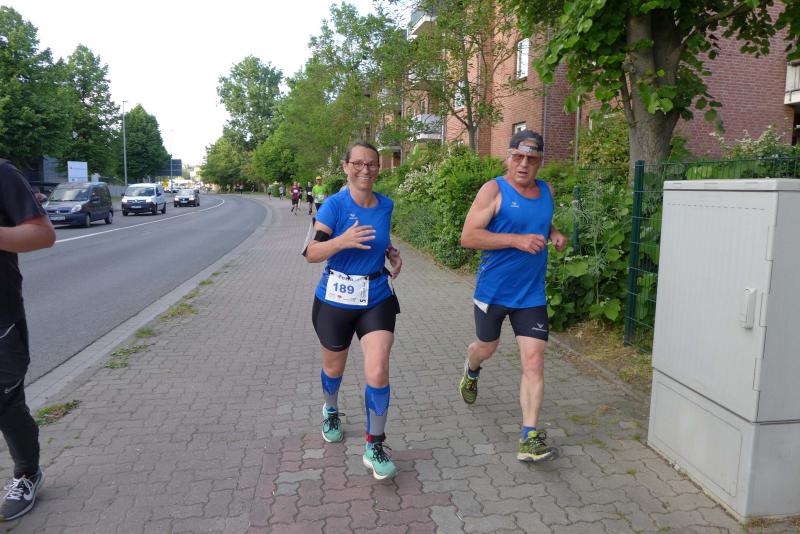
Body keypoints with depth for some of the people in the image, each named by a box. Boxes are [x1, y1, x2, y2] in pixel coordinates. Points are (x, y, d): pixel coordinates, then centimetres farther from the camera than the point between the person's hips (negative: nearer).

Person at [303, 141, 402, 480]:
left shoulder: (385, 205, 1)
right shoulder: (335, 205, -13)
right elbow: (311, 253, -17)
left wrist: (391, 253, 1)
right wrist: (342, 241, -34)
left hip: (377, 299, 2)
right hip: (335, 300, -2)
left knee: (377, 372, -11)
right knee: (334, 367, 19)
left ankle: (375, 448, 7)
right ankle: (330, 410, 53)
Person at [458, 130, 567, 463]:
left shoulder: (547, 191, 7)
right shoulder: (494, 190, -11)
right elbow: (468, 237, -18)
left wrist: (554, 234, 5)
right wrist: (517, 240, -25)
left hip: (532, 294, 4)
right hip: (494, 290, -3)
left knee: (534, 362, -5)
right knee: (486, 348, 18)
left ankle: (529, 437, 2)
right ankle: (471, 371, 55)